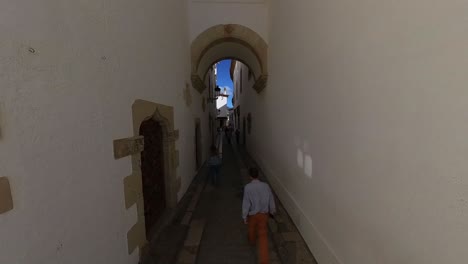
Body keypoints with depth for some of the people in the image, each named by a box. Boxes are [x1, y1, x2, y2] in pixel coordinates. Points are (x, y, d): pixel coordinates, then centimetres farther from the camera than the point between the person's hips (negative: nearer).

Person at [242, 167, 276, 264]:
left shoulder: (247, 187, -21)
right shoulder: (265, 186, -12)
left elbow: (246, 203, -17)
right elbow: (271, 200, -1)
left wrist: (244, 216, -5)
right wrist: (273, 211, 15)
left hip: (252, 214, 0)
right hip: (264, 214, 1)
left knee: (252, 229, 29)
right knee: (263, 235, 10)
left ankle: (252, 241, 58)